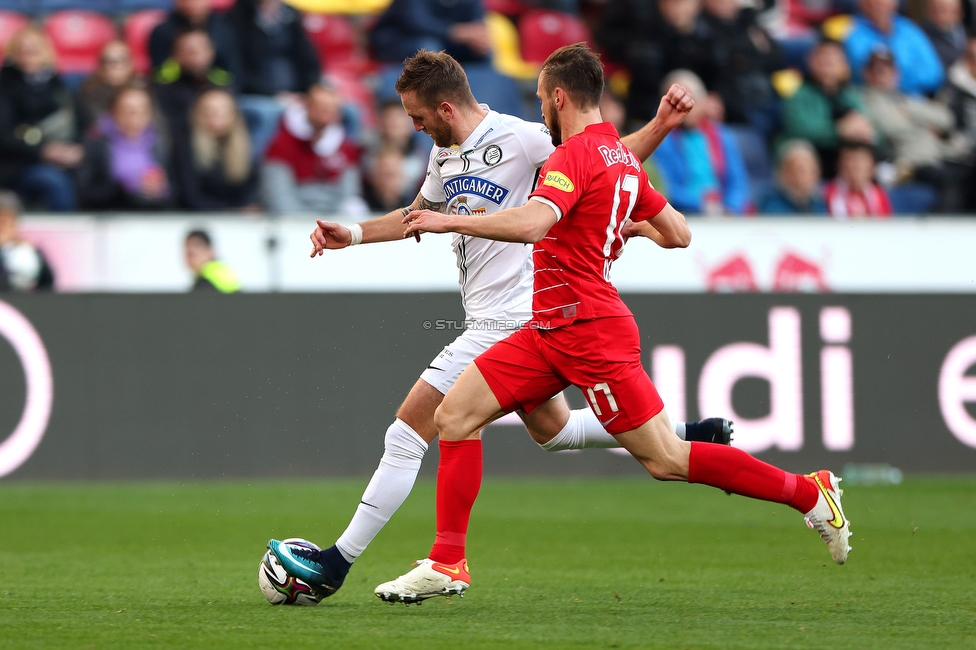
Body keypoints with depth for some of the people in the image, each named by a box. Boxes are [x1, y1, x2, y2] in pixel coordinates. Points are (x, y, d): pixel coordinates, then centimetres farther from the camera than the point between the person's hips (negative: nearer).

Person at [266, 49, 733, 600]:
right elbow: (420, 215, 28)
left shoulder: (520, 140, -15)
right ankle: (685, 437, 28)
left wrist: (661, 125, -23)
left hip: (507, 321, -10)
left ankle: (336, 564, -7)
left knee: (409, 430, -10)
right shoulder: (445, 152, 10)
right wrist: (353, 234, 15)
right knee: (552, 429, 23)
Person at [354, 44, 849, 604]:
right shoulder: (623, 157, 12)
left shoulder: (574, 154, -16)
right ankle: (448, 565, 5)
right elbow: (679, 234, 18)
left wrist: (450, 221, -25)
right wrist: (633, 226, 38)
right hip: (553, 331, 10)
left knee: (667, 461, -5)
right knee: (455, 416, 3)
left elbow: (531, 223, -33)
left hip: (588, 332, -10)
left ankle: (809, 492, 6)